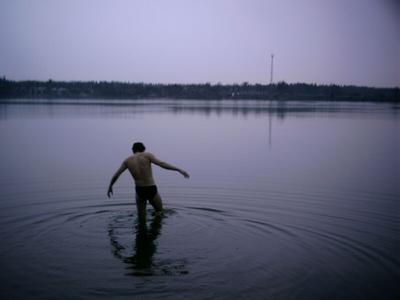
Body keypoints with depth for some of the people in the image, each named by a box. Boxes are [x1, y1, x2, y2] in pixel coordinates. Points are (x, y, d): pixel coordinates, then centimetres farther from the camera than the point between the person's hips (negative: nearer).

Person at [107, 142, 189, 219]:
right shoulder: (147, 155, -6)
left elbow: (116, 175, 7)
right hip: (152, 190, -3)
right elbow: (162, 164, -18)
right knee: (159, 211, 23)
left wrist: (110, 187, 23)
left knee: (141, 216, 21)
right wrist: (179, 169, -18)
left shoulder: (127, 160, 4)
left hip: (139, 191, 3)